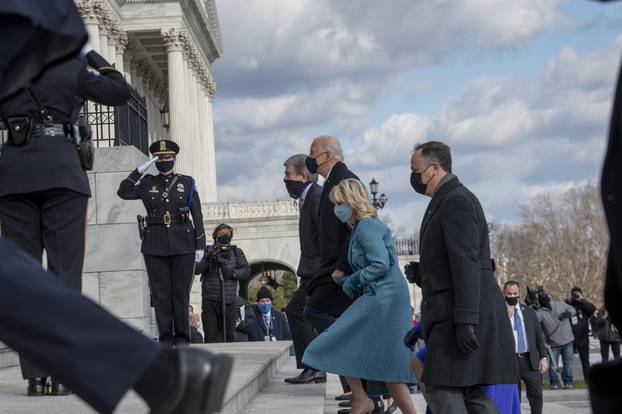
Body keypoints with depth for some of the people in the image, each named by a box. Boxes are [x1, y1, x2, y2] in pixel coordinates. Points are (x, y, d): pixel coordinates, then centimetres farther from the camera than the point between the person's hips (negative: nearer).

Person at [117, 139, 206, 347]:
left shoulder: (187, 182, 9)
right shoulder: (147, 184, 12)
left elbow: (197, 215, 6)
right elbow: (123, 192, -3)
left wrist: (200, 245, -1)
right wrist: (140, 170, -6)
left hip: (182, 246, -1)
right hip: (155, 246, 1)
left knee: (181, 293, 0)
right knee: (160, 293, 0)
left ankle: (182, 337, 6)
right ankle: (166, 337, 5)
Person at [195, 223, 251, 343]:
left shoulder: (237, 252, 11)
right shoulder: (208, 251, 6)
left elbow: (246, 271, 4)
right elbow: (196, 269, -4)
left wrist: (232, 273, -14)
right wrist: (207, 260, -22)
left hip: (229, 301, 1)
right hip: (210, 300, -1)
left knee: (229, 334, 2)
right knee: (211, 335, -5)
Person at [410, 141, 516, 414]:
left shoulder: (455, 201, -11)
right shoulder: (445, 202, 21)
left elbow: (467, 263, -20)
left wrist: (465, 320, -26)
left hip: (466, 310, -11)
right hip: (453, 315, 11)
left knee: (443, 392, -13)